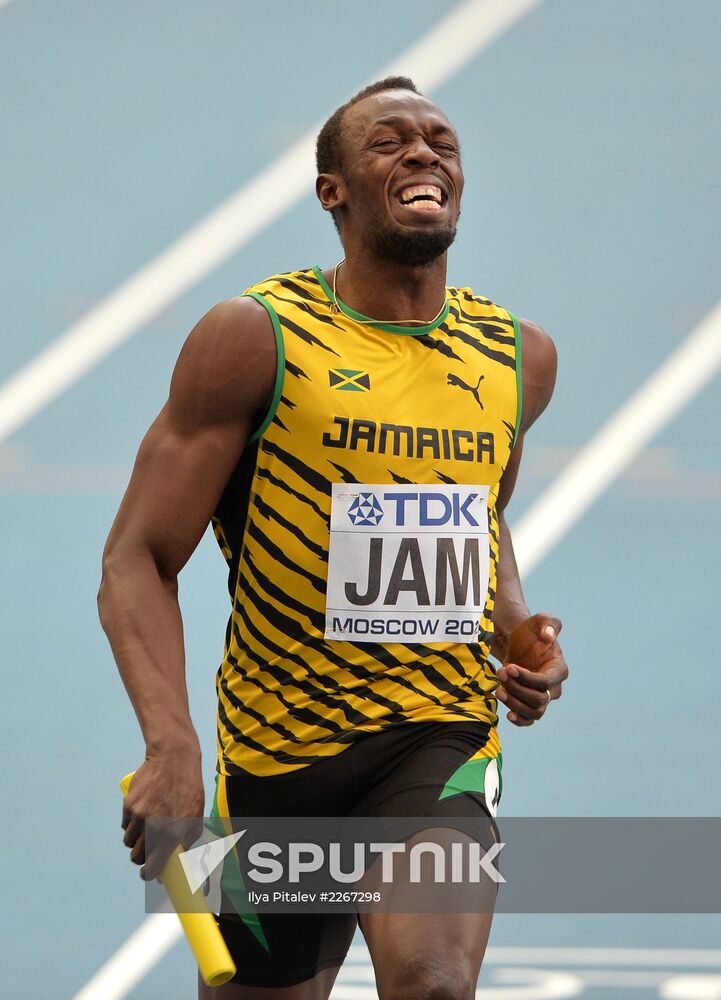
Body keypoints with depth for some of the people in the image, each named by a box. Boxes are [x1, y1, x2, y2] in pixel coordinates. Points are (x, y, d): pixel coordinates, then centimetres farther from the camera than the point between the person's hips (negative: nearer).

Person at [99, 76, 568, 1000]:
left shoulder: (518, 359, 6)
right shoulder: (255, 340, -8)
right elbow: (137, 560, -9)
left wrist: (518, 631, 6)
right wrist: (170, 746, -24)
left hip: (441, 740, 1)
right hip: (278, 748, -1)